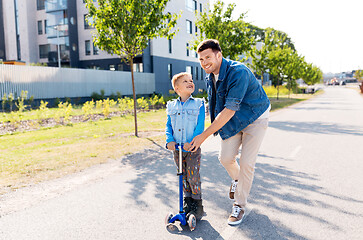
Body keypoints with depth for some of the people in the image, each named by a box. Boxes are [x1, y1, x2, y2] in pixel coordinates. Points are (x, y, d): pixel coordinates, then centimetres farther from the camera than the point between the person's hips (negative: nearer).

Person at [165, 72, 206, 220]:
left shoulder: (198, 104, -4)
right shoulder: (171, 106, 7)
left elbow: (200, 126, -10)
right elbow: (168, 125, 5)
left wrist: (192, 142, -22)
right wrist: (170, 140, -12)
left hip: (193, 147, -3)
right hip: (177, 147, 3)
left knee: (193, 176, -2)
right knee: (183, 177, 13)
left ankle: (197, 204, 16)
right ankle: (188, 202, 29)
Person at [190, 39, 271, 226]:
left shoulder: (238, 72, -32)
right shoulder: (209, 76, -6)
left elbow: (230, 110, -34)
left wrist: (204, 135, -33)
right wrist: (216, 126, 7)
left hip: (255, 119, -6)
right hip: (232, 120, 7)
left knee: (246, 163, -8)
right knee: (225, 158, 2)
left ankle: (240, 206, 10)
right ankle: (237, 179, 36)